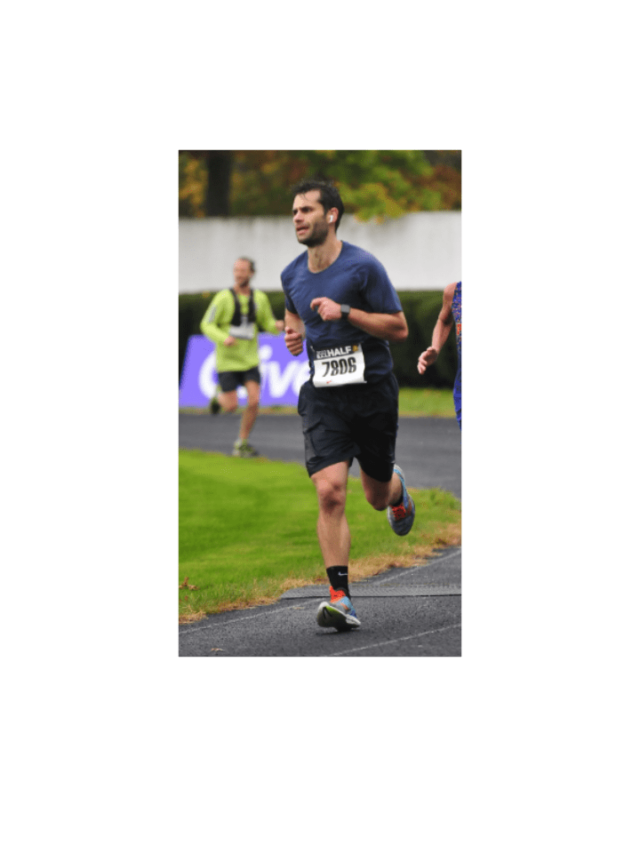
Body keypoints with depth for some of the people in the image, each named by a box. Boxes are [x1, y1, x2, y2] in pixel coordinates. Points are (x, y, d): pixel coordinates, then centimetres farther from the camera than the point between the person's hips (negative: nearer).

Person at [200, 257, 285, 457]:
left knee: (254, 401, -12)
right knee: (231, 406, -4)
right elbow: (207, 326, -8)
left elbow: (268, 324, 10)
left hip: (250, 360, 3)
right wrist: (223, 339, -27)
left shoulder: (260, 298, 1)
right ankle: (220, 396, 34)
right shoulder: (224, 298, -11)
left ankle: (242, 444, 5)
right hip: (227, 360, -3)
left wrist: (277, 326, -14)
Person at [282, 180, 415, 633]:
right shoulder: (292, 276, 6)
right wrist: (295, 332, 5)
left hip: (372, 390, -2)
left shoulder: (363, 267, -11)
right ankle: (341, 599, -17)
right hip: (324, 395, 2)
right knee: (329, 493, -16)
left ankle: (397, 487, 52)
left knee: (377, 495, 12)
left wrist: (345, 312, -20)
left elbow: (399, 327, -10)